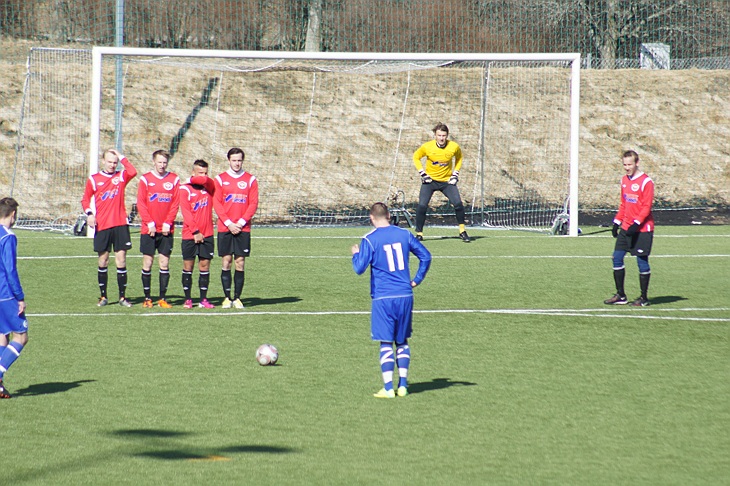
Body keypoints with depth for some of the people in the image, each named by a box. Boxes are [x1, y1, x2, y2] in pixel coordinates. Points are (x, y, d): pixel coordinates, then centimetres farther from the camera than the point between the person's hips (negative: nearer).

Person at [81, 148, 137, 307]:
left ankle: (122, 296, 4)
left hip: (120, 224, 0)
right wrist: (89, 213, -7)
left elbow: (133, 172, -13)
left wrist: (121, 157, -4)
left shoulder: (121, 176, 8)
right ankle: (103, 296, 13)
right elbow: (85, 199, 10)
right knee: (103, 261, 4)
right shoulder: (93, 179, 7)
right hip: (102, 226, 0)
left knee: (121, 260, -2)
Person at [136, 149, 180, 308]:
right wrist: (149, 223, -10)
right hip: (148, 230, -1)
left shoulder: (174, 179, 6)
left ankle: (163, 298, 6)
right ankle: (147, 298, 6)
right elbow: (141, 203, -1)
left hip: (166, 230, 1)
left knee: (164, 264, 1)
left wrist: (168, 223, -7)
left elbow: (175, 203, 3)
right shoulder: (145, 179, 3)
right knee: (147, 263, 0)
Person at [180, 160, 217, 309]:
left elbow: (205, 180, -17)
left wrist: (194, 180, -2)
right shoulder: (185, 189, -1)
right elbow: (186, 212, -7)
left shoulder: (209, 186, 8)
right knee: (188, 267, 1)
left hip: (207, 235, 2)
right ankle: (187, 299, 8)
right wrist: (195, 231, -12)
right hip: (189, 235, -2)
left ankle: (203, 299, 7)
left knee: (205, 266, 2)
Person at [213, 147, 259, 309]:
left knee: (240, 264, -1)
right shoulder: (220, 179, 5)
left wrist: (241, 222, -10)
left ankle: (237, 298, 4)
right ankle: (227, 297, 3)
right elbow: (217, 203, 0)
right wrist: (228, 223, -10)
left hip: (243, 228, 0)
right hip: (225, 228, 0)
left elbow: (253, 204, 2)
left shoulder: (250, 180, 6)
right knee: (226, 262, -1)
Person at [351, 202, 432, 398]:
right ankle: (403, 385, 9)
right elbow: (426, 256, 11)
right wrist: (417, 279, 19)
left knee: (386, 343, -1)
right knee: (402, 341, 14)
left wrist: (355, 254, 9)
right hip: (405, 296, 4)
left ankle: (388, 388, -4)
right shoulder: (404, 234, 6)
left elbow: (360, 268, -11)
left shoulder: (370, 240, -7)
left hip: (383, 298, -4)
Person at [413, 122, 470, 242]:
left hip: (447, 181, 1)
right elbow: (416, 157, 3)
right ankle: (419, 233, 1)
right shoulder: (427, 147, -15)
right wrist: (423, 174, -5)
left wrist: (455, 174, 2)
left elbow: (459, 158, 10)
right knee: (422, 205, -13)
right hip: (430, 180, -1)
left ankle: (462, 231, 3)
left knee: (458, 203, -14)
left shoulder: (454, 147, -12)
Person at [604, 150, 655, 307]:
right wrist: (617, 222, 14)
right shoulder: (624, 180, 12)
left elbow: (646, 207, -14)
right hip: (626, 228, 7)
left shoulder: (646, 182, -11)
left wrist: (636, 224, -22)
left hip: (642, 229, -7)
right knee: (617, 258, 2)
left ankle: (644, 298, 7)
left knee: (642, 261, -2)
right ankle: (620, 295, 9)